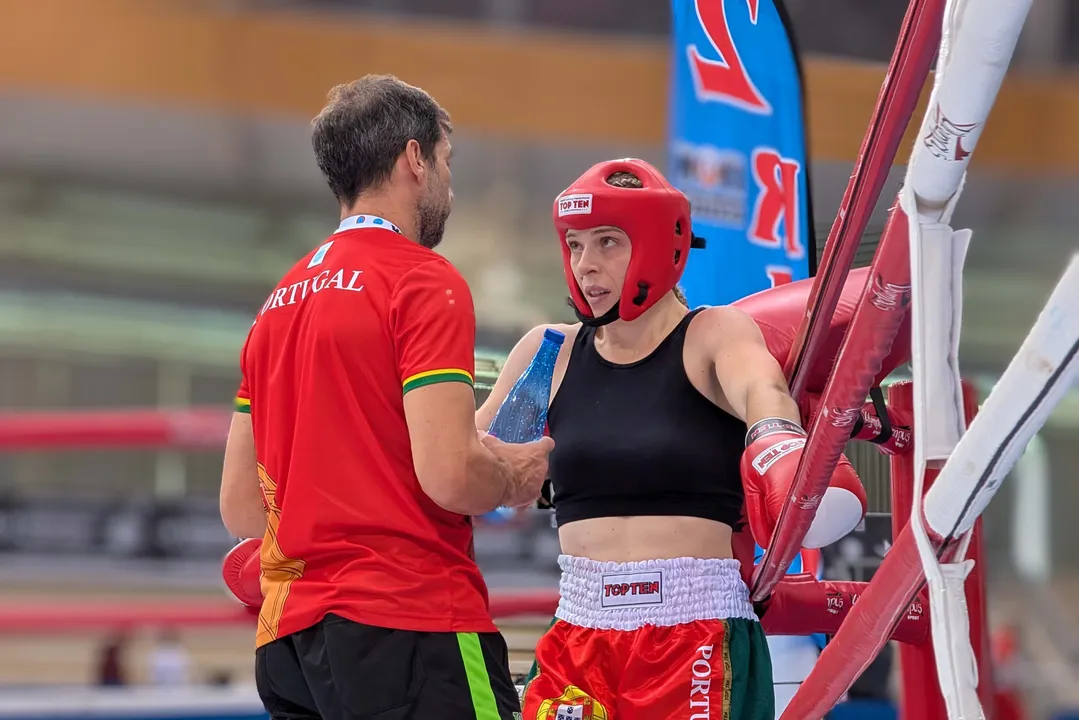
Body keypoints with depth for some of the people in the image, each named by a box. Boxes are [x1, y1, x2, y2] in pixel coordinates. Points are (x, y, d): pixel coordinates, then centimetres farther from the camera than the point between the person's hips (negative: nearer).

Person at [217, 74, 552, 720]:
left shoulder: (280, 301, 18)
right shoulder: (424, 281, -6)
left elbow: (240, 507, 18)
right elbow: (449, 474, -17)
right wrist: (517, 475, 3)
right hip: (407, 628, -8)